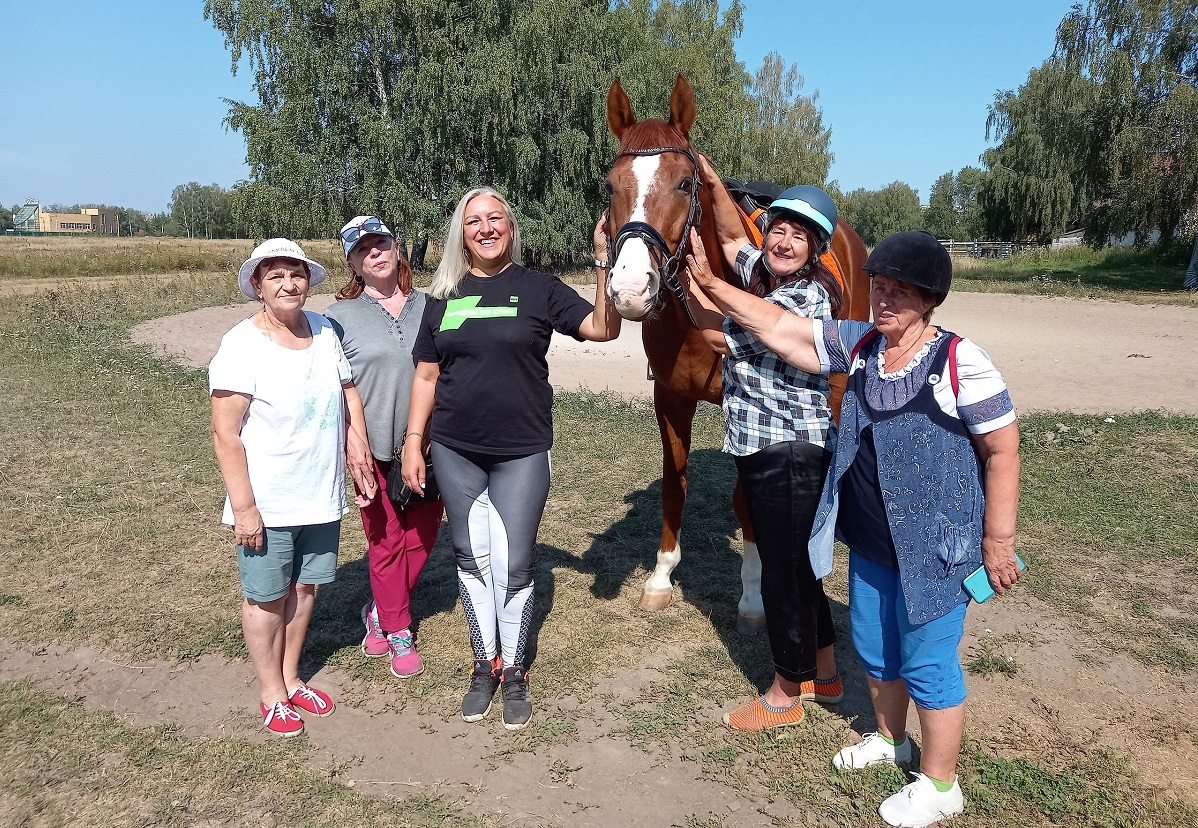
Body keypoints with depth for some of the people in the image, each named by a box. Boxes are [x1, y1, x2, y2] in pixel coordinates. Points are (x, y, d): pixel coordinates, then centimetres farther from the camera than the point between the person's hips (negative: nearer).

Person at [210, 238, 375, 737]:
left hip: (321, 497, 5)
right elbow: (225, 433, -16)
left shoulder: (323, 331, 1)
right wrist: (243, 506, -18)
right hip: (269, 504, -5)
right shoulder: (242, 345, -16)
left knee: (304, 587, 17)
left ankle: (290, 677, 37)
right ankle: (272, 694, 29)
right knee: (267, 597, 11)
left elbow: (349, 398, 11)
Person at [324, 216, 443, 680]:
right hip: (376, 449, -3)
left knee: (422, 536, 11)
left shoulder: (428, 307, 4)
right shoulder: (341, 315, -4)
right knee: (385, 541, 8)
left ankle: (379, 611, 34)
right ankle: (398, 633, 26)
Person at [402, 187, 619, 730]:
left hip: (522, 453, -2)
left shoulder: (539, 288, -2)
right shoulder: (444, 296, 6)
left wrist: (604, 262, -21)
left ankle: (513, 672, 24)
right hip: (455, 453, 3)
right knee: (472, 560, 13)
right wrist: (413, 442, 3)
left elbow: (603, 329, -12)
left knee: (513, 567, 3)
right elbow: (426, 376, 7)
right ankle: (485, 666, 30)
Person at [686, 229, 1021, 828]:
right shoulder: (858, 346, -1)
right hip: (869, 542, 7)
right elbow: (777, 326, -2)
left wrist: (998, 541, -12)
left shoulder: (960, 362, -18)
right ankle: (889, 738, 49)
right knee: (873, 648, 23)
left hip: (935, 548, -6)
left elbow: (1003, 449, -14)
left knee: (927, 662, 8)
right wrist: (708, 282, -8)